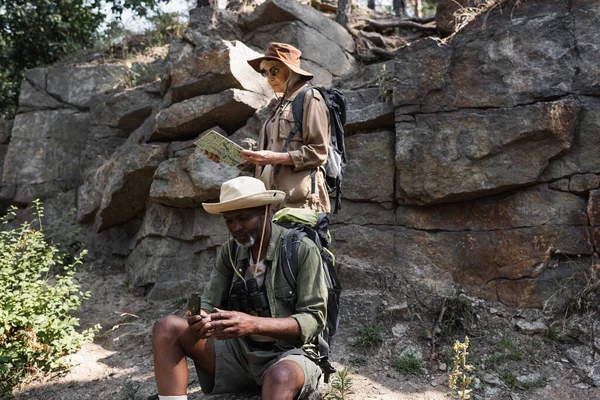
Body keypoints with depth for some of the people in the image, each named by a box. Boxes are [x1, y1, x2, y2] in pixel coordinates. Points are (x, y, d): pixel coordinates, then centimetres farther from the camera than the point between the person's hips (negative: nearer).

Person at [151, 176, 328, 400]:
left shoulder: (302, 250, -12)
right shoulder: (230, 251, 4)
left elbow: (314, 319, -16)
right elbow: (209, 304, 3)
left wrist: (254, 324, -31)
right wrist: (198, 320, -23)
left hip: (290, 354, -5)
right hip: (240, 350, 6)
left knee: (280, 378, -42)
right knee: (167, 329, -13)